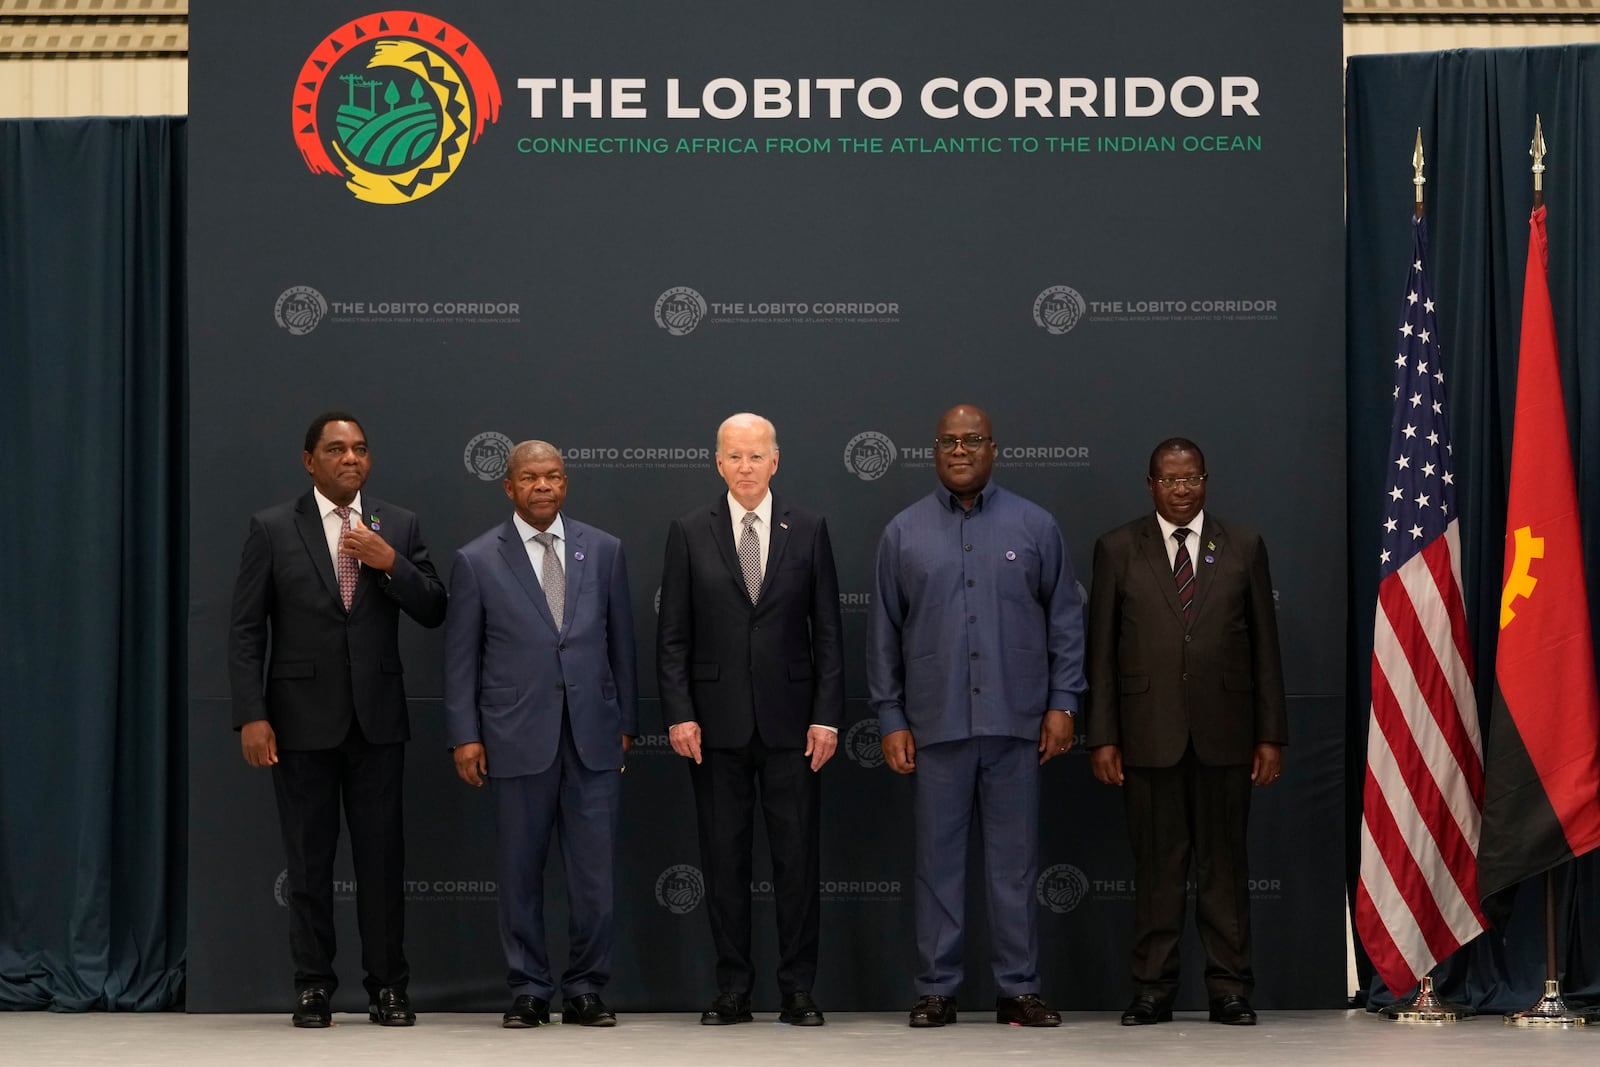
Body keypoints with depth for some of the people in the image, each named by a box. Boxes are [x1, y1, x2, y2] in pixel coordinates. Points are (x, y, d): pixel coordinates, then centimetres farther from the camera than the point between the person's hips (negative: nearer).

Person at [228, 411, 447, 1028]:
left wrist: (389, 562, -14)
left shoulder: (398, 527, 6)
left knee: (382, 855, 3)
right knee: (309, 859, 5)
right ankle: (313, 988, 13)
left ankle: (387, 988, 10)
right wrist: (251, 716, -10)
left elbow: (433, 612, 3)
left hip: (378, 717, 2)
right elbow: (246, 630, -2)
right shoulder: (272, 529, 0)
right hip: (302, 718, -1)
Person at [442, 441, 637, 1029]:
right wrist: (465, 735, -2)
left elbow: (620, 642, 13)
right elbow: (460, 656, 3)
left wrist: (626, 722, 11)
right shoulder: (477, 561, 2)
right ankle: (529, 991, 15)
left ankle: (585, 991, 12)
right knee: (520, 872, 4)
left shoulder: (603, 550, 9)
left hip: (593, 736, 2)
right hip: (518, 737, -1)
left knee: (596, 871, 0)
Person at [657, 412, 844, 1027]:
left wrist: (827, 716, -3)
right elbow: (672, 635, 3)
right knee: (724, 860, 4)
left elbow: (827, 630, 4)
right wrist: (679, 714, -6)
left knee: (798, 858, 1)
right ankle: (732, 992, 11)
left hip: (789, 721, 0)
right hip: (717, 721, 0)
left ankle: (798, 992, 8)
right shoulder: (689, 533, 4)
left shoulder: (807, 531, 5)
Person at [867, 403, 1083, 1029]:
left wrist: (1062, 702, 0)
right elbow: (884, 633, 7)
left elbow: (1065, 620, 6)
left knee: (1015, 860, 4)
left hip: (1015, 722, 0)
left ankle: (1018, 989, 11)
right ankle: (937, 989, 11)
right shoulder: (904, 533, 6)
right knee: (938, 859, 4)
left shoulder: (1034, 527, 5)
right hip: (935, 725, 0)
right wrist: (890, 719, 2)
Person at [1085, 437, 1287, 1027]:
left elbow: (1265, 646, 8)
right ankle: (1152, 991, 9)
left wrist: (1271, 735, 3)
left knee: (1223, 864, 3)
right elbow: (1101, 651, 5)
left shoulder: (1243, 546, 9)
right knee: (1156, 867, 2)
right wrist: (1102, 737, -2)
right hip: (1149, 733, 0)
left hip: (1223, 733, 1)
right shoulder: (1118, 549, 6)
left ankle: (1230, 990, 9)